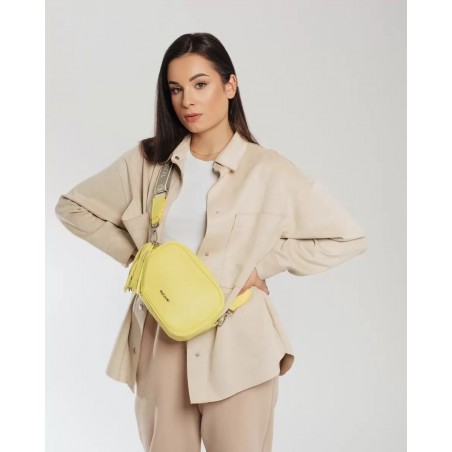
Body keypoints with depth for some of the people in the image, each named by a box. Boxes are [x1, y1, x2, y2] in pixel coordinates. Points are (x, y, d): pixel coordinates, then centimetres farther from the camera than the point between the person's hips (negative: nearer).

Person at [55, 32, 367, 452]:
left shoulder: (269, 170, -6)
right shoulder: (146, 162, 2)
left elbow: (347, 237, -1)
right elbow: (71, 206, 13)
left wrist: (263, 264, -6)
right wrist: (133, 253, 2)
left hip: (238, 342, -2)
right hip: (162, 339, 3)